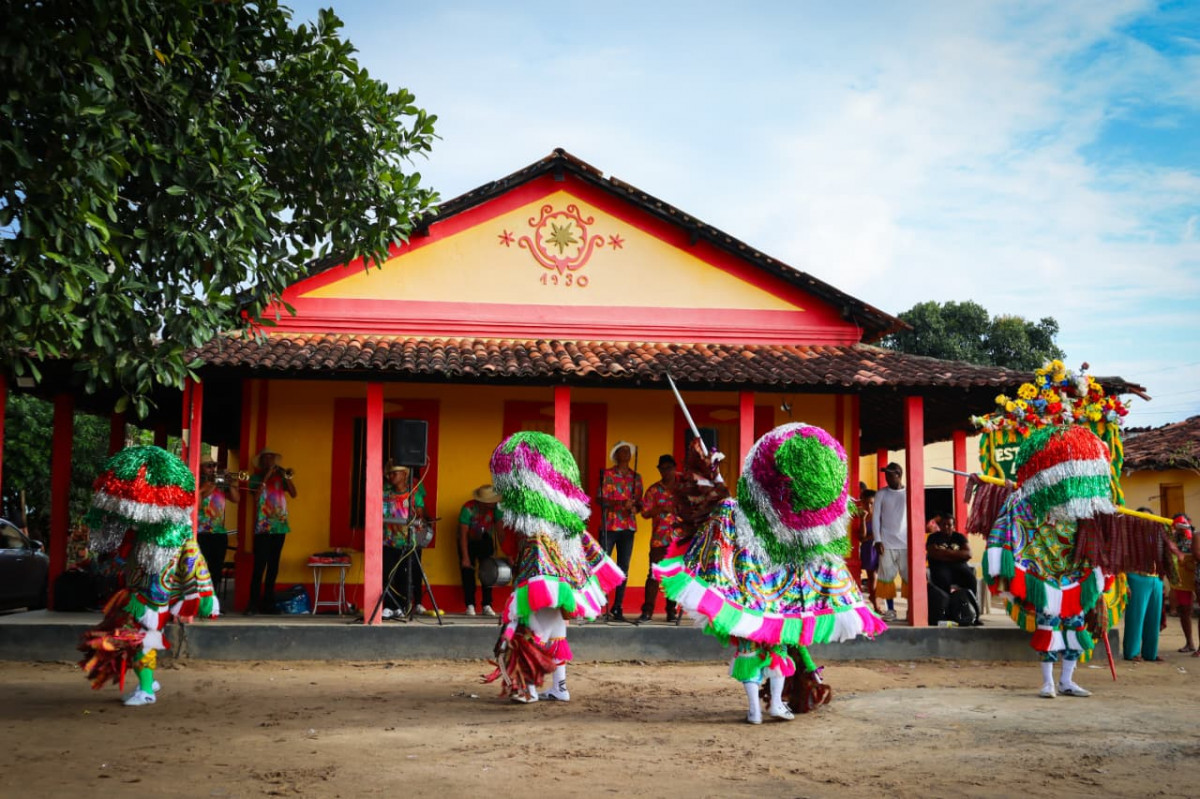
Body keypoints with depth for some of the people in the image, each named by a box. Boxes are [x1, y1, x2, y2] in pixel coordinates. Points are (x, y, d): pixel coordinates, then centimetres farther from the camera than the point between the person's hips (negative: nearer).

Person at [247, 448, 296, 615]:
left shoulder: (280, 477, 13)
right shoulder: (256, 478, 6)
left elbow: (293, 494, 3)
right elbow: (256, 493, -13)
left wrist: (286, 477, -8)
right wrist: (267, 475, -14)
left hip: (280, 526, 4)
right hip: (263, 527, -4)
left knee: (273, 566, 6)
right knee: (259, 565, -8)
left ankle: (268, 602, 11)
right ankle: (253, 603, -7)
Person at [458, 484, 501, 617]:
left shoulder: (495, 508, -24)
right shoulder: (468, 509, -31)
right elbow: (463, 534, -27)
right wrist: (465, 558, -29)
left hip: (485, 541, 2)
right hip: (468, 542, -2)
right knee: (468, 572, -8)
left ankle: (487, 606, -1)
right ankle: (470, 606, -3)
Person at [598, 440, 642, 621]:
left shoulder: (636, 477, 14)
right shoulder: (607, 474, 2)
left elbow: (639, 502, 12)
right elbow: (601, 499, -6)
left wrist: (634, 508, -11)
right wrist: (621, 504, -21)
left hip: (629, 526, 4)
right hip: (609, 525, -4)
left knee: (623, 569, 4)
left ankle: (618, 608, 9)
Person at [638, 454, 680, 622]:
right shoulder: (654, 490, 5)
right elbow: (645, 513, 0)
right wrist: (661, 509, -15)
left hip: (679, 539, 2)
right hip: (659, 539, -2)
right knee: (654, 574, -4)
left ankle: (671, 610, 12)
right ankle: (647, 611, 0)